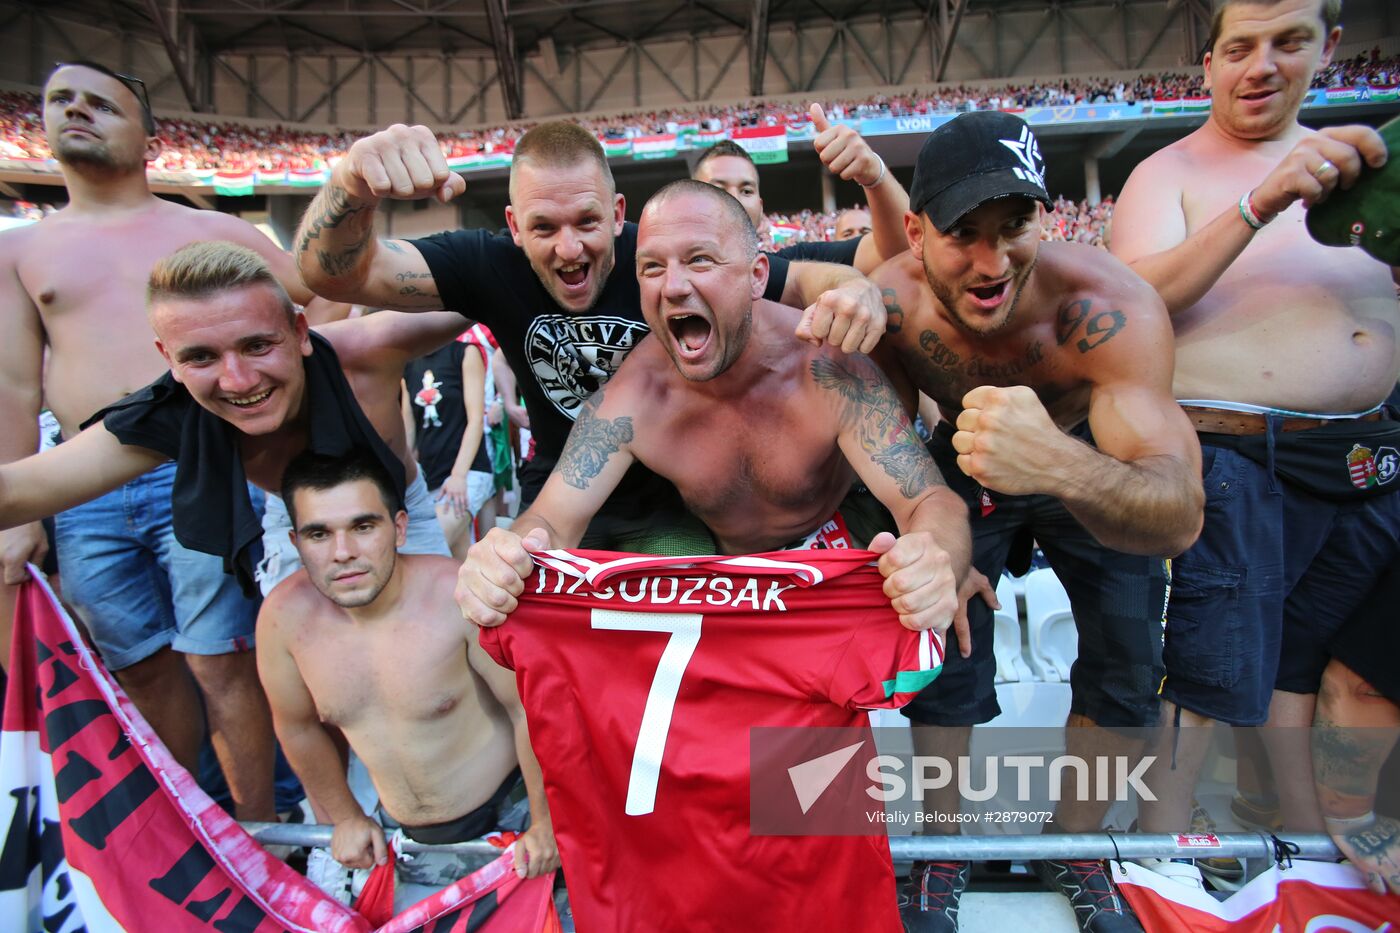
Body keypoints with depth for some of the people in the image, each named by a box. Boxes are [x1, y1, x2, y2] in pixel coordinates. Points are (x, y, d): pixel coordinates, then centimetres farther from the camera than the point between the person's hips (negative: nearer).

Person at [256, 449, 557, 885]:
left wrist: (544, 824, -10)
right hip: (403, 832, 5)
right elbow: (298, 727, 3)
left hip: (504, 807, -4)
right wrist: (347, 817, 14)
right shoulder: (283, 616, -17)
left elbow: (530, 709, -20)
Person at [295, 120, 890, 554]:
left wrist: (854, 288, -39)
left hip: (666, 500, -1)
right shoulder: (492, 266, -16)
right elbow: (336, 273, -24)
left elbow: (803, 279, -14)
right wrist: (354, 186, -47)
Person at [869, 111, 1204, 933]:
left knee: (1128, 660, -2)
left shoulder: (1109, 307, -37)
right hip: (965, 468, 1)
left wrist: (1063, 466, -68)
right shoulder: (890, 304, -30)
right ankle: (943, 849, 22)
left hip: (1096, 458, 0)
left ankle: (1074, 846, 26)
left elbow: (1181, 516, -47)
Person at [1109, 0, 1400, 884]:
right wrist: (1259, 206, -24)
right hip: (1237, 453, -6)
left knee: (1313, 654, 16)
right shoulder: (1168, 173, 0)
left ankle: (1314, 845, 35)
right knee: (1211, 673, -4)